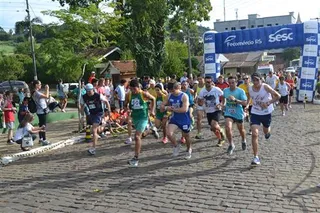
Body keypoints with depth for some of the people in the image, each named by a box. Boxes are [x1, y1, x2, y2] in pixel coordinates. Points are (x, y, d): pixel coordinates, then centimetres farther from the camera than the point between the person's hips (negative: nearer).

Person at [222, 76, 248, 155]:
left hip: (238, 113, -2)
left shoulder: (241, 91, -14)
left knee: (241, 130, 16)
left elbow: (245, 103, -20)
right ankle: (231, 145, 1)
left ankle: (244, 141, 48)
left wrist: (235, 100, -31)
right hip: (228, 113, 2)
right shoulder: (225, 90, -1)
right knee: (228, 128, -19)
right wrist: (222, 104, 10)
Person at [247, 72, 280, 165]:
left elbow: (278, 96, -17)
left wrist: (268, 103, -24)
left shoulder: (265, 87, -19)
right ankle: (256, 157, -7)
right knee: (255, 134, -13)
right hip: (255, 113, 1)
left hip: (266, 113, -1)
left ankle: (268, 132, 63)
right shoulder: (250, 89, -7)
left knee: (266, 132, 21)